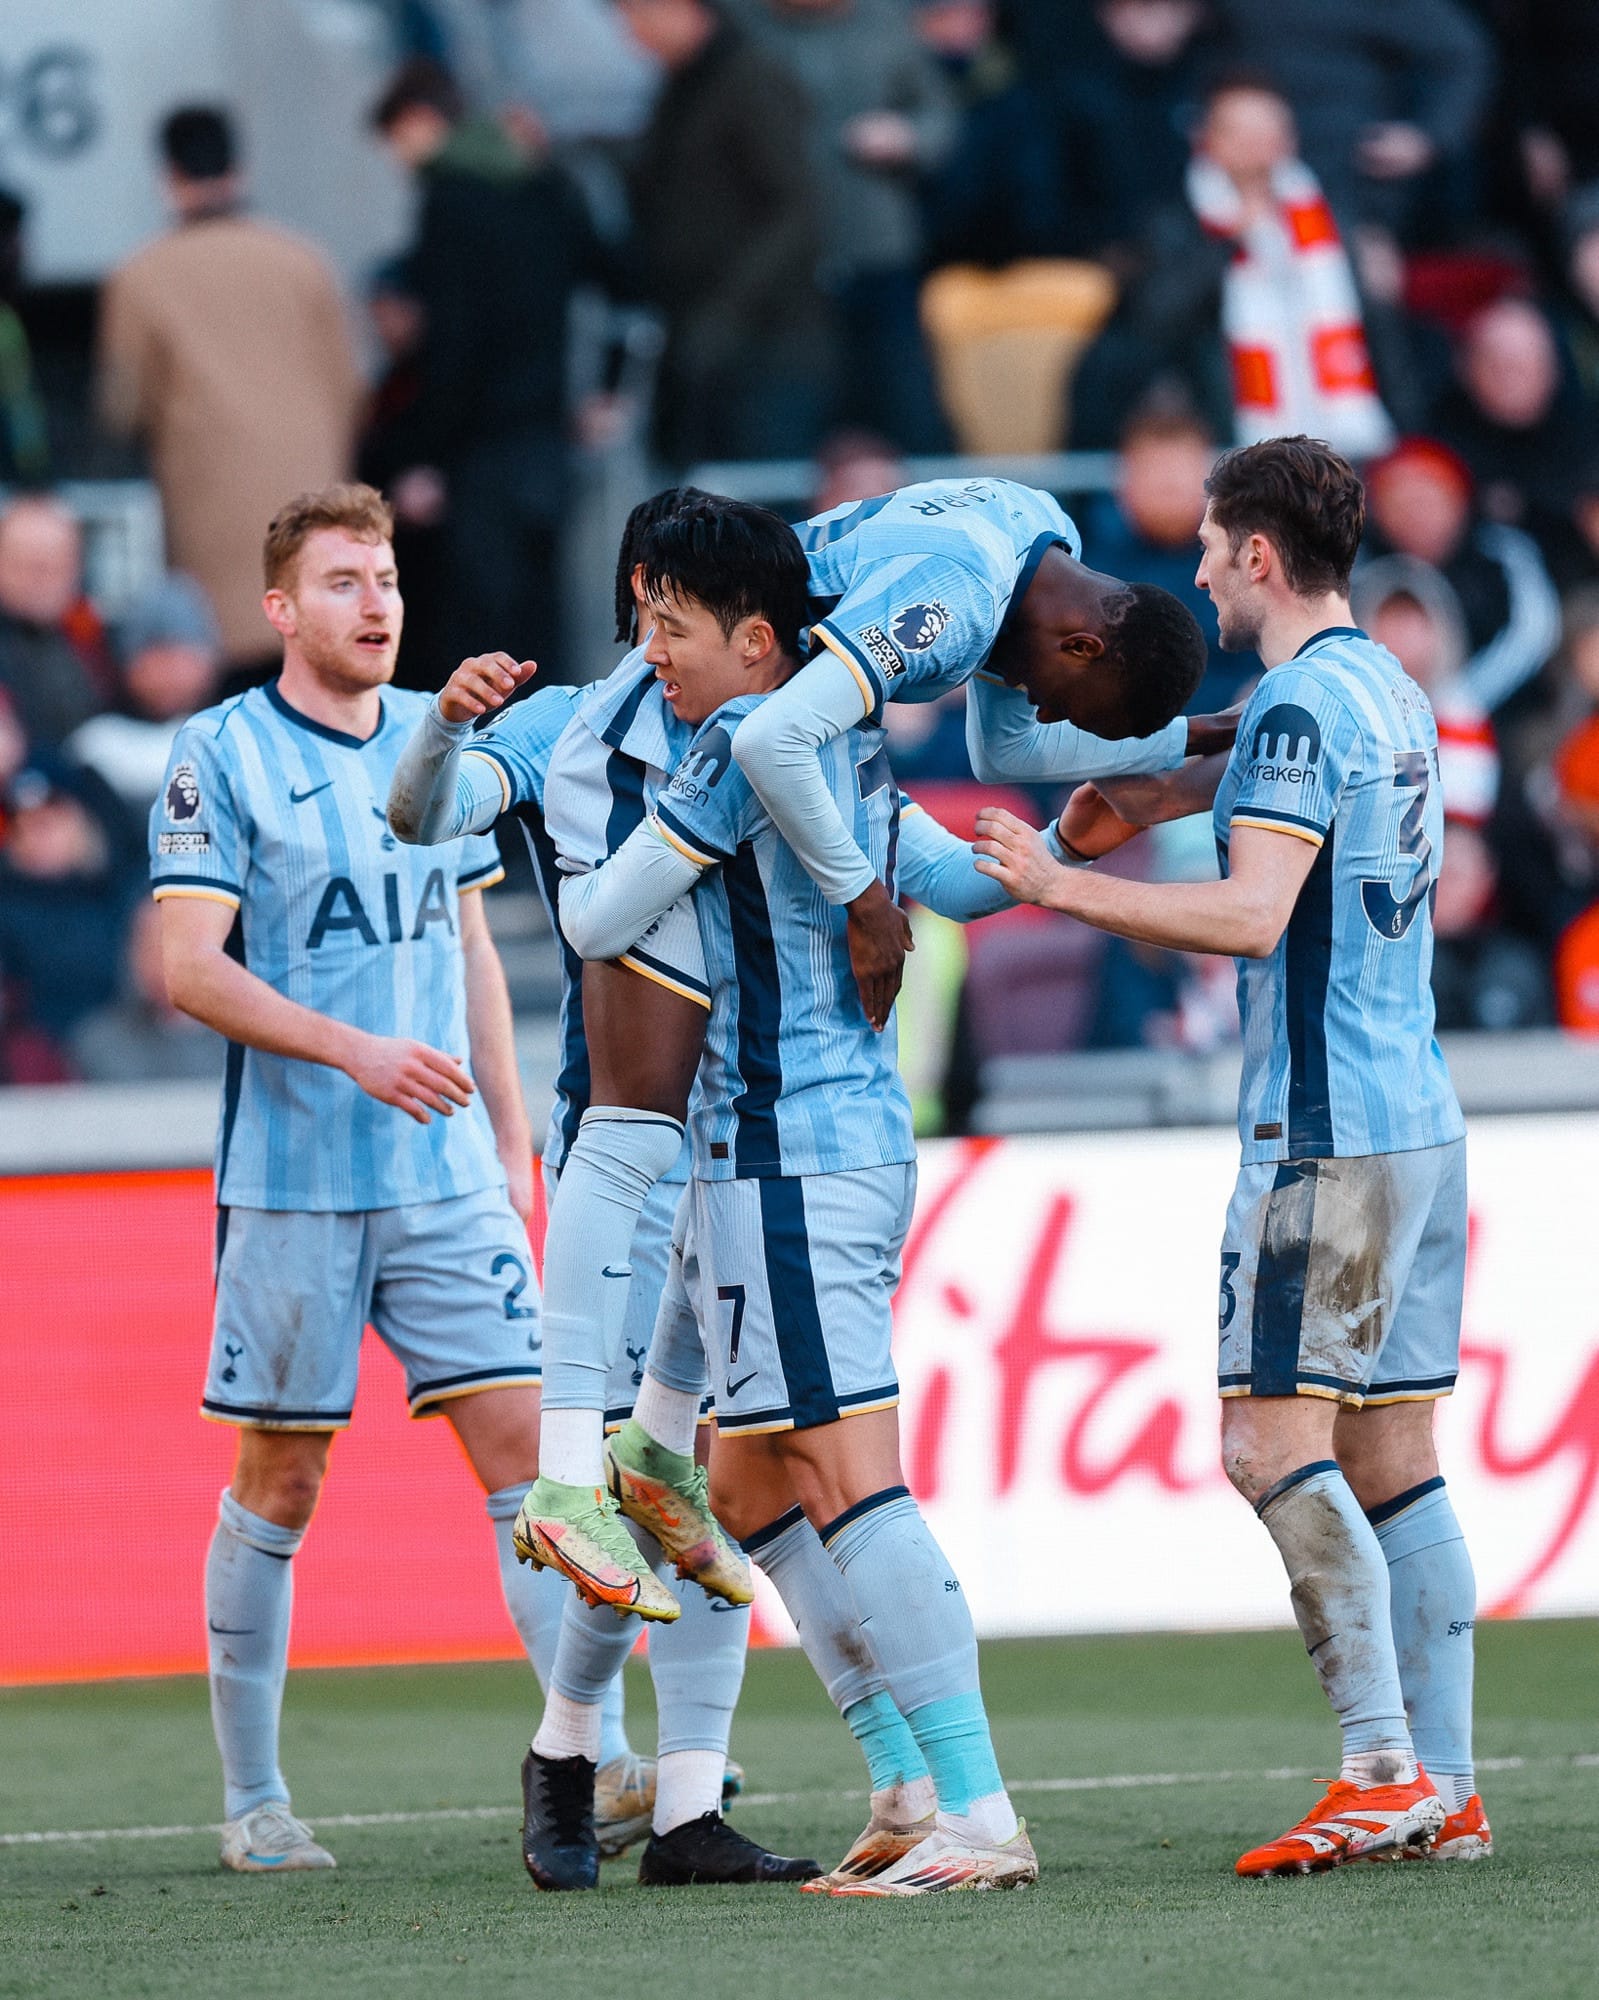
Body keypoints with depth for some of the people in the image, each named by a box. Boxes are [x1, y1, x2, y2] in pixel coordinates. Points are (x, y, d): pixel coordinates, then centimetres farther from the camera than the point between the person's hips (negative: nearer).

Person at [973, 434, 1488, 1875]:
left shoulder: (1302, 704, -12)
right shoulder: (1387, 691, 17)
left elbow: (1250, 913, -23)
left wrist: (1061, 886, -18)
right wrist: (1143, 797, 33)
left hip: (1323, 1132, -9)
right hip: (1419, 1121, 9)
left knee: (1273, 1443, -11)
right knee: (1390, 1456, 7)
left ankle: (1384, 1769, -17)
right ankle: (1446, 1792, 4)